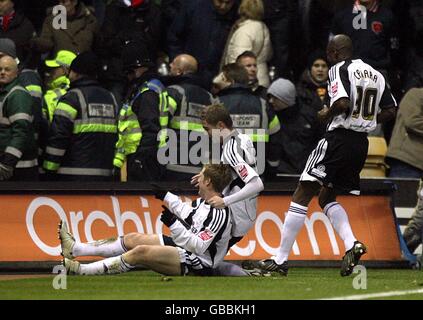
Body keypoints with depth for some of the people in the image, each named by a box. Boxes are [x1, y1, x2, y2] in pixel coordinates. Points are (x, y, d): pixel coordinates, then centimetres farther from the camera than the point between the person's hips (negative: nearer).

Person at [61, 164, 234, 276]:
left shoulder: (219, 213, -23)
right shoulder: (204, 202, 8)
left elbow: (198, 246, -27)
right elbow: (186, 211, 27)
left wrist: (173, 224, -29)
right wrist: (165, 196, 34)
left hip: (198, 264, -10)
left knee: (141, 252, -26)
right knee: (134, 239, 6)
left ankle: (81, 271, -27)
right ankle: (75, 249, 7)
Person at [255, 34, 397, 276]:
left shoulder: (340, 70, -8)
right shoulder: (376, 75, 13)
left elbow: (342, 103, -23)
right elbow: (390, 111, 14)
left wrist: (327, 114, -5)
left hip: (339, 139, -8)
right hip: (361, 144, 8)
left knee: (302, 196, -1)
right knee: (327, 197, 20)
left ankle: (281, 259, -2)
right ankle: (352, 244, -4)